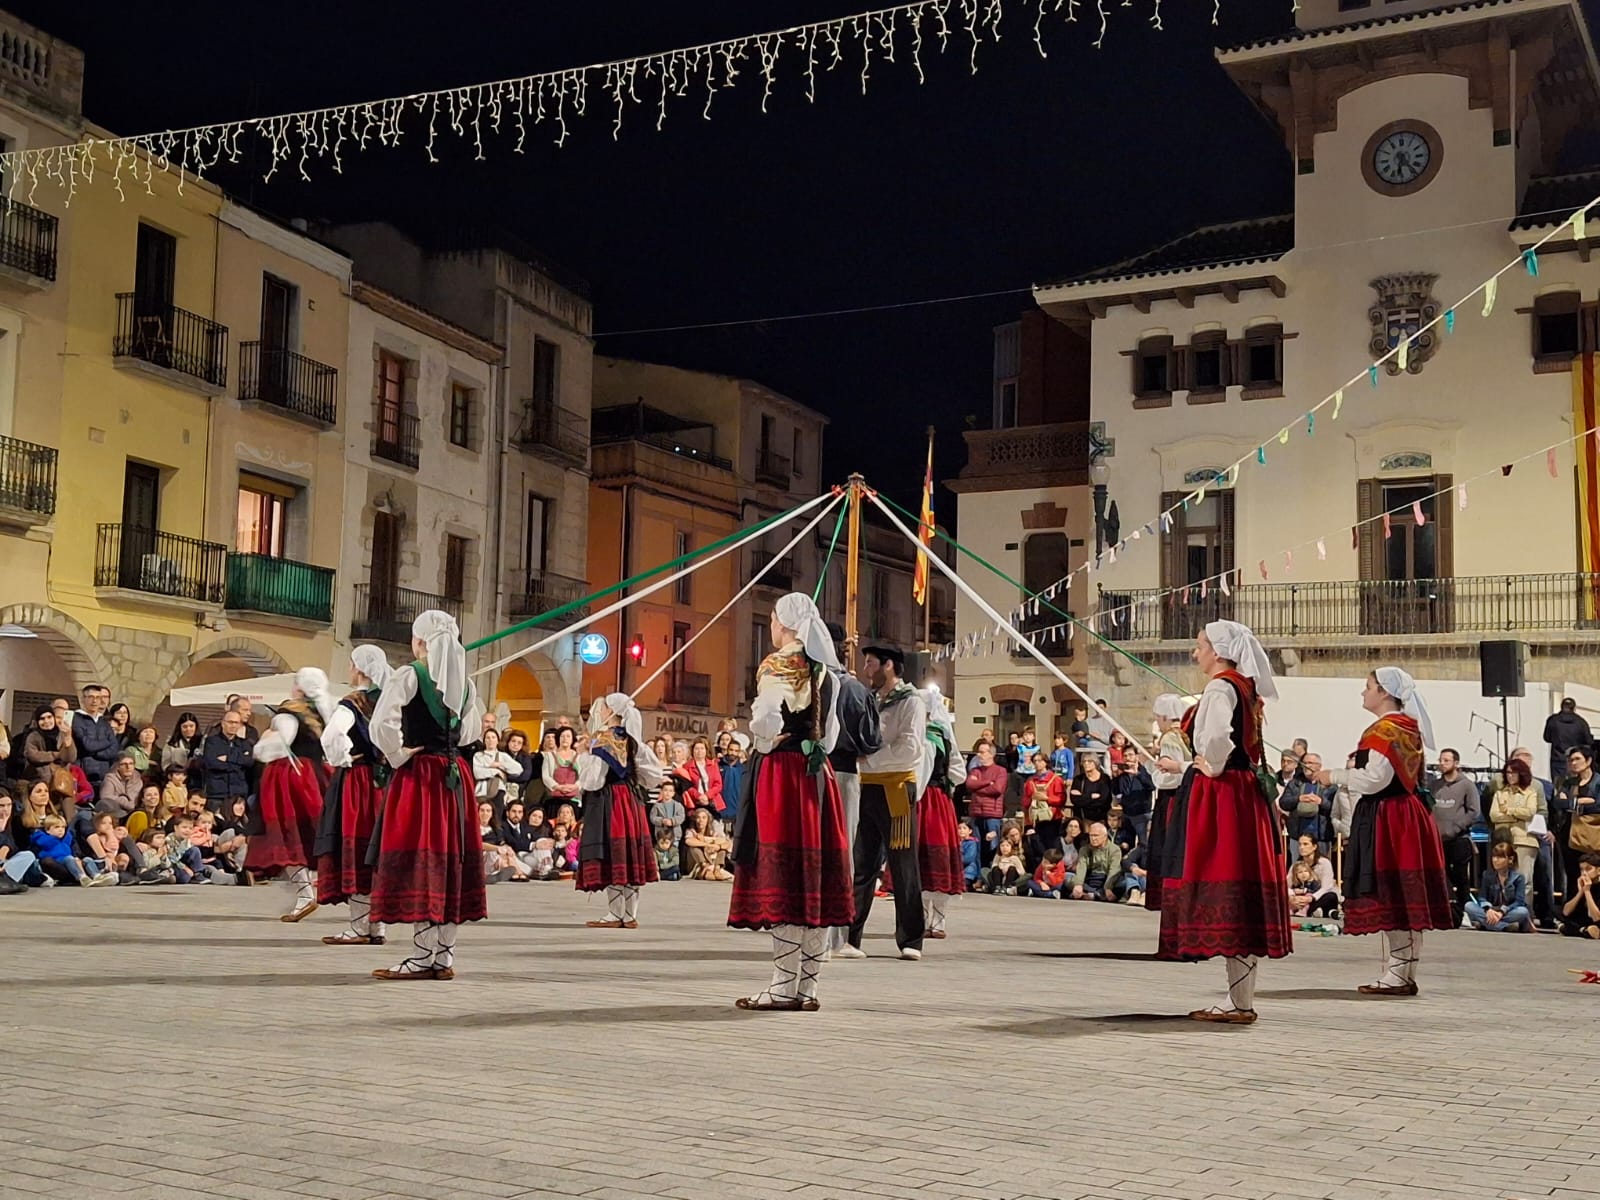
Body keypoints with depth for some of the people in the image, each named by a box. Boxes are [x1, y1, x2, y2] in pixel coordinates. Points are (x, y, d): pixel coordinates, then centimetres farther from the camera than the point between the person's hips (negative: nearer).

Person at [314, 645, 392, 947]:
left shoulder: (352, 703, -12)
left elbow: (330, 737, -27)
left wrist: (342, 760, -11)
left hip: (354, 783, -7)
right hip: (382, 783, 7)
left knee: (352, 851, -3)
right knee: (375, 853, 10)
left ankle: (359, 927, -3)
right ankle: (376, 926, 13)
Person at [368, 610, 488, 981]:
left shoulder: (408, 676, -9)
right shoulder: (466, 683, 9)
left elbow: (381, 726, -19)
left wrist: (398, 755, -6)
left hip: (417, 776, -6)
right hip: (456, 776, 6)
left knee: (419, 862, -3)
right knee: (450, 858, 8)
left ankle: (421, 957, -1)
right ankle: (444, 956, 13)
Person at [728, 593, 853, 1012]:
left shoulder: (777, 665, -8)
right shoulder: (826, 671, 14)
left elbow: (765, 720, -18)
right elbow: (831, 729, 16)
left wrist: (765, 745, 0)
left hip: (780, 771, -7)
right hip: (819, 773, 7)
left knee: (783, 881, -6)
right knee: (814, 883, 6)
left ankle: (784, 987, -5)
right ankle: (808, 987, 9)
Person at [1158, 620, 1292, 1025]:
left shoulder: (1220, 688, -13)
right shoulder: (1246, 688, 16)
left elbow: (1217, 737, -31)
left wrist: (1212, 769, -14)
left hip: (1219, 797, -10)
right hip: (1245, 794, 10)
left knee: (1223, 892, -7)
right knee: (1241, 899, 10)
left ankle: (1240, 1004, -6)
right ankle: (1241, 999, 15)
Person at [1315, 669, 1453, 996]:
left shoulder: (1383, 730, -13)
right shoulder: (1408, 728, 16)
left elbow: (1374, 780, -19)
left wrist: (1334, 776, -8)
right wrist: (1354, 770, 21)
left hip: (1384, 821, -10)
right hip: (1409, 817, 10)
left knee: (1388, 897, -6)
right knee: (1406, 898, 10)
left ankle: (1396, 974, -5)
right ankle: (1407, 974, 14)